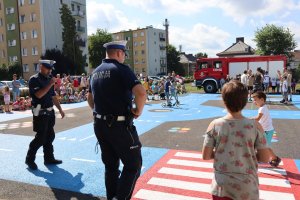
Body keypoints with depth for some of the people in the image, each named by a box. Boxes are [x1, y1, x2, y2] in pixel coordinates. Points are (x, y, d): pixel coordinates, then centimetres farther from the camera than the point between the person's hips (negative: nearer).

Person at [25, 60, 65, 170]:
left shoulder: (49, 79, 12)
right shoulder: (34, 79, -10)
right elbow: (38, 95, -24)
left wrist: (60, 109, 14)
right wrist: (50, 84, -23)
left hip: (50, 112, 7)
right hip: (40, 113, -7)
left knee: (50, 136, 11)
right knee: (41, 137, -4)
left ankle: (49, 158, 22)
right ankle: (29, 159, 13)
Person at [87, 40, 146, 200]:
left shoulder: (95, 72, 12)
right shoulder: (121, 69, -12)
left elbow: (90, 98, 23)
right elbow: (141, 93, -25)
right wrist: (138, 110, -10)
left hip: (99, 125, 8)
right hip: (120, 125, -8)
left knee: (110, 166, 19)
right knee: (133, 165, 6)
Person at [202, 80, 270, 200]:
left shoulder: (215, 125, -12)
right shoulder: (255, 126, -13)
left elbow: (205, 156, -6)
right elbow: (265, 158, -6)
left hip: (222, 187, 0)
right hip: (247, 188, 0)